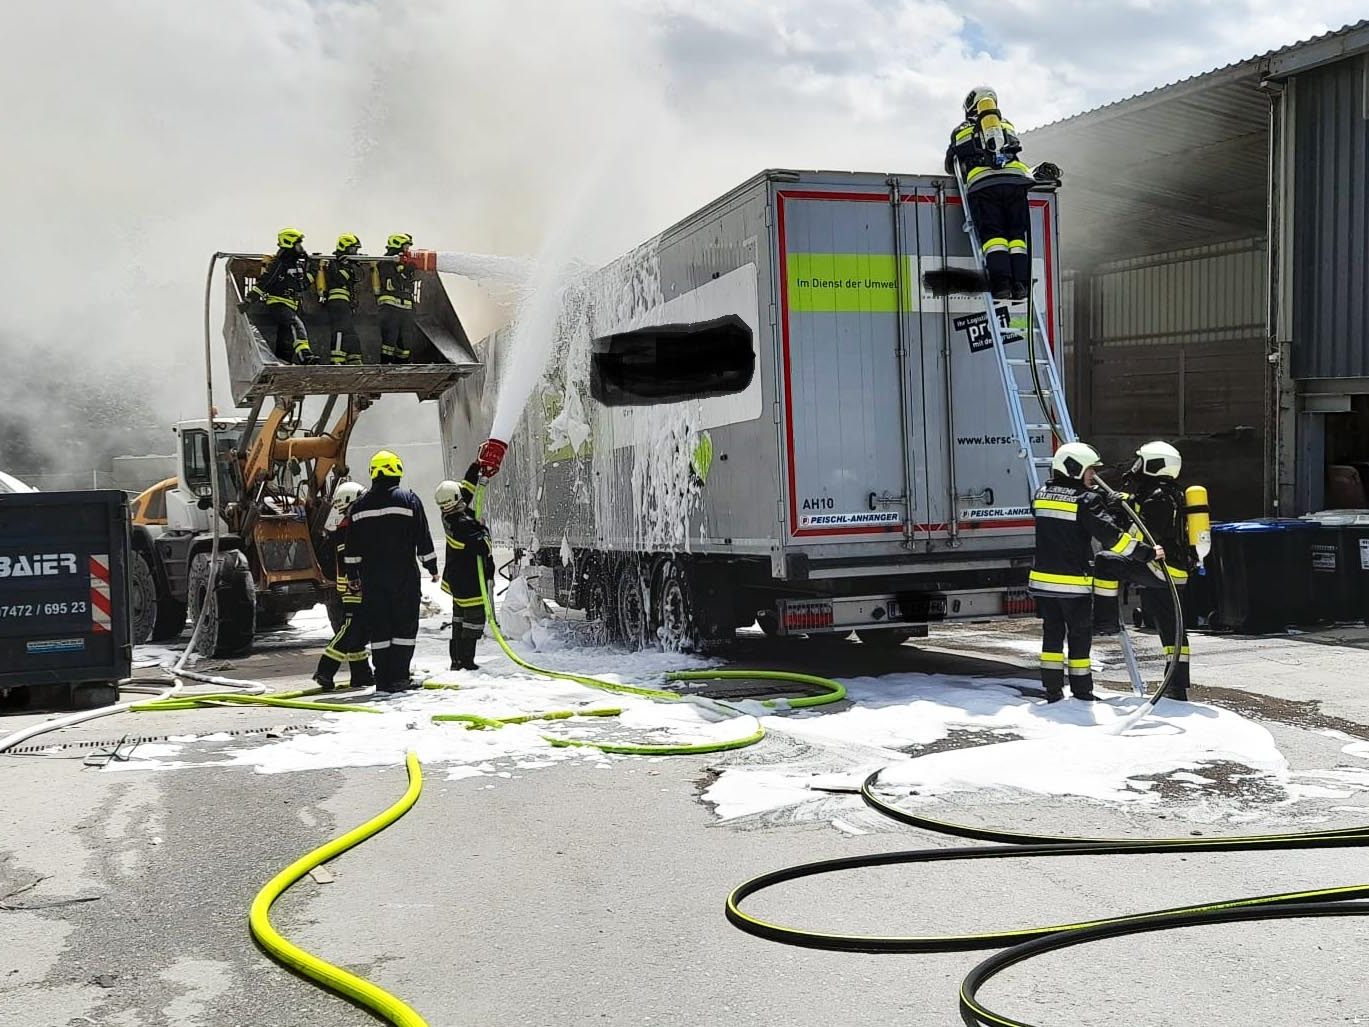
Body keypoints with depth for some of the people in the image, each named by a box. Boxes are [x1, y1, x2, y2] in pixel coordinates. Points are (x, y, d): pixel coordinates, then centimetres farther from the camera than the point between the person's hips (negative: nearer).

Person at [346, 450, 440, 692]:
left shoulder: (360, 506, 7)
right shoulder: (408, 499, -4)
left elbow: (353, 547, 10)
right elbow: (423, 538, -3)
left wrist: (352, 575, 17)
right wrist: (432, 567, 5)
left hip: (372, 577, 3)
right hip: (404, 575, -3)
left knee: (378, 627, 7)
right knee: (405, 624, 2)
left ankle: (382, 680, 7)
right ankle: (399, 677, -4)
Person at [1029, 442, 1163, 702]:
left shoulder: (1041, 495, 6)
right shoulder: (1086, 500, -14)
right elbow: (1111, 536, -20)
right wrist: (1146, 552, -17)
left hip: (1043, 579, 6)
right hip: (1074, 582, -6)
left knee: (1052, 632, 13)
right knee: (1080, 635, 7)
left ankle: (1053, 689, 12)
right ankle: (1081, 689, 14)